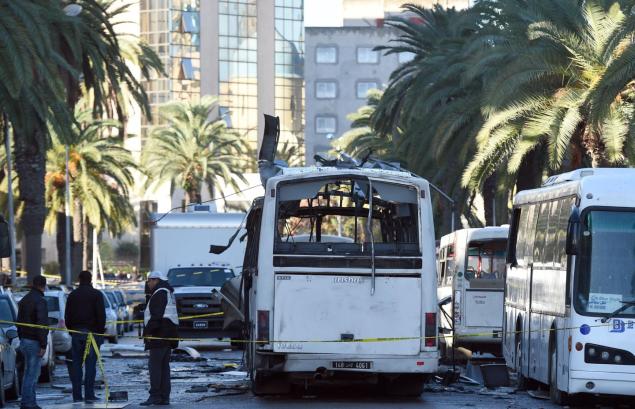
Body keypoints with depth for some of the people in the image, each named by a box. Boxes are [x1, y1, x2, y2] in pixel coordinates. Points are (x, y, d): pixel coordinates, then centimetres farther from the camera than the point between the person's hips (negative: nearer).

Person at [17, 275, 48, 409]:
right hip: (34, 342, -9)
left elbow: (19, 322, 20)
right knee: (32, 374, -7)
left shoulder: (24, 300, 14)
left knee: (30, 373, 15)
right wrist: (43, 345, -18)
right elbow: (41, 324, -20)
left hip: (24, 341, 9)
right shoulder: (40, 301, -15)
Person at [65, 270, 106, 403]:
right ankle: (89, 394, -8)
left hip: (76, 333, 3)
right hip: (92, 332, -3)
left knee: (76, 364, 6)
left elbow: (67, 316, 10)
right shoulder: (96, 294, -3)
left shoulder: (72, 295, 9)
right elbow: (101, 315, -7)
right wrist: (101, 331, 0)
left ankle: (76, 395, 4)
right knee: (90, 364, -3)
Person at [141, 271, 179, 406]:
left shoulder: (160, 294, -11)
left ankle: (155, 395, -14)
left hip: (159, 336, -10)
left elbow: (156, 315, -20)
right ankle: (164, 397, 10)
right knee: (164, 366, 10)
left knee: (154, 365, -10)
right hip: (168, 336, 10)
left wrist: (149, 331, -19)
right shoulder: (168, 293, 22)